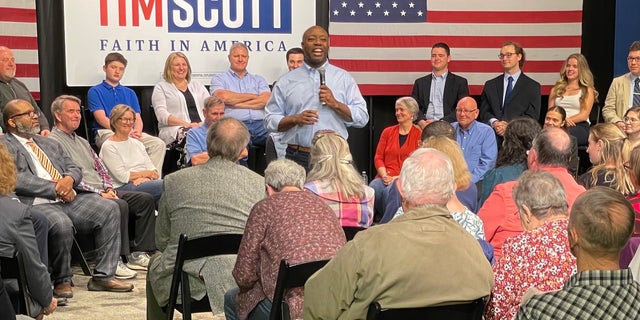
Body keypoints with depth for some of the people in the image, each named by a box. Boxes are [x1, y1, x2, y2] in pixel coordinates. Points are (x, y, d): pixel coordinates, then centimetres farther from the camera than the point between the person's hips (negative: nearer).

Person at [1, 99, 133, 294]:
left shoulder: (49, 144, 27)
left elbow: (74, 168, 23)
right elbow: (19, 180, -12)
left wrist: (69, 179, -3)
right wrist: (56, 188, -15)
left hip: (68, 198, 7)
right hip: (36, 203, -7)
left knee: (109, 209, -12)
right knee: (61, 224, -36)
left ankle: (103, 276, -9)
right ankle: (62, 280, -12)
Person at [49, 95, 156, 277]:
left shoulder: (82, 141, 24)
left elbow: (101, 167, 22)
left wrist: (109, 188, 2)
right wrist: (99, 193, -17)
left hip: (103, 191, 10)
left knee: (145, 199, -4)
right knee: (120, 205, -33)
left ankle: (139, 254, -4)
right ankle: (115, 261, -28)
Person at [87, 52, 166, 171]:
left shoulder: (130, 93, 25)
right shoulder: (95, 91, 9)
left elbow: (137, 118, 15)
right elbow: (102, 119, -4)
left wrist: (137, 131, -11)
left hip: (131, 133, 5)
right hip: (106, 132, -5)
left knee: (159, 144, -22)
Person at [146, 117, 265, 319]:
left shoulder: (174, 181, -1)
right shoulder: (259, 183, -3)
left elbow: (161, 241, 8)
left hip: (181, 284, 1)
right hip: (238, 282, 0)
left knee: (155, 261, 34)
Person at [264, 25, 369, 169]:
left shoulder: (344, 78, 11)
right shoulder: (286, 82, 11)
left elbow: (362, 118, 5)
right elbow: (270, 120, 8)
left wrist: (335, 104, -8)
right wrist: (294, 119, -9)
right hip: (298, 158, 0)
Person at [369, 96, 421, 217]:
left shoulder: (419, 135, 6)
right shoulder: (387, 132, 19)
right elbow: (378, 157, 14)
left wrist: (398, 178, -12)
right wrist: (384, 176, -5)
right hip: (385, 179, 3)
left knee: (390, 190, -36)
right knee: (374, 186, -32)